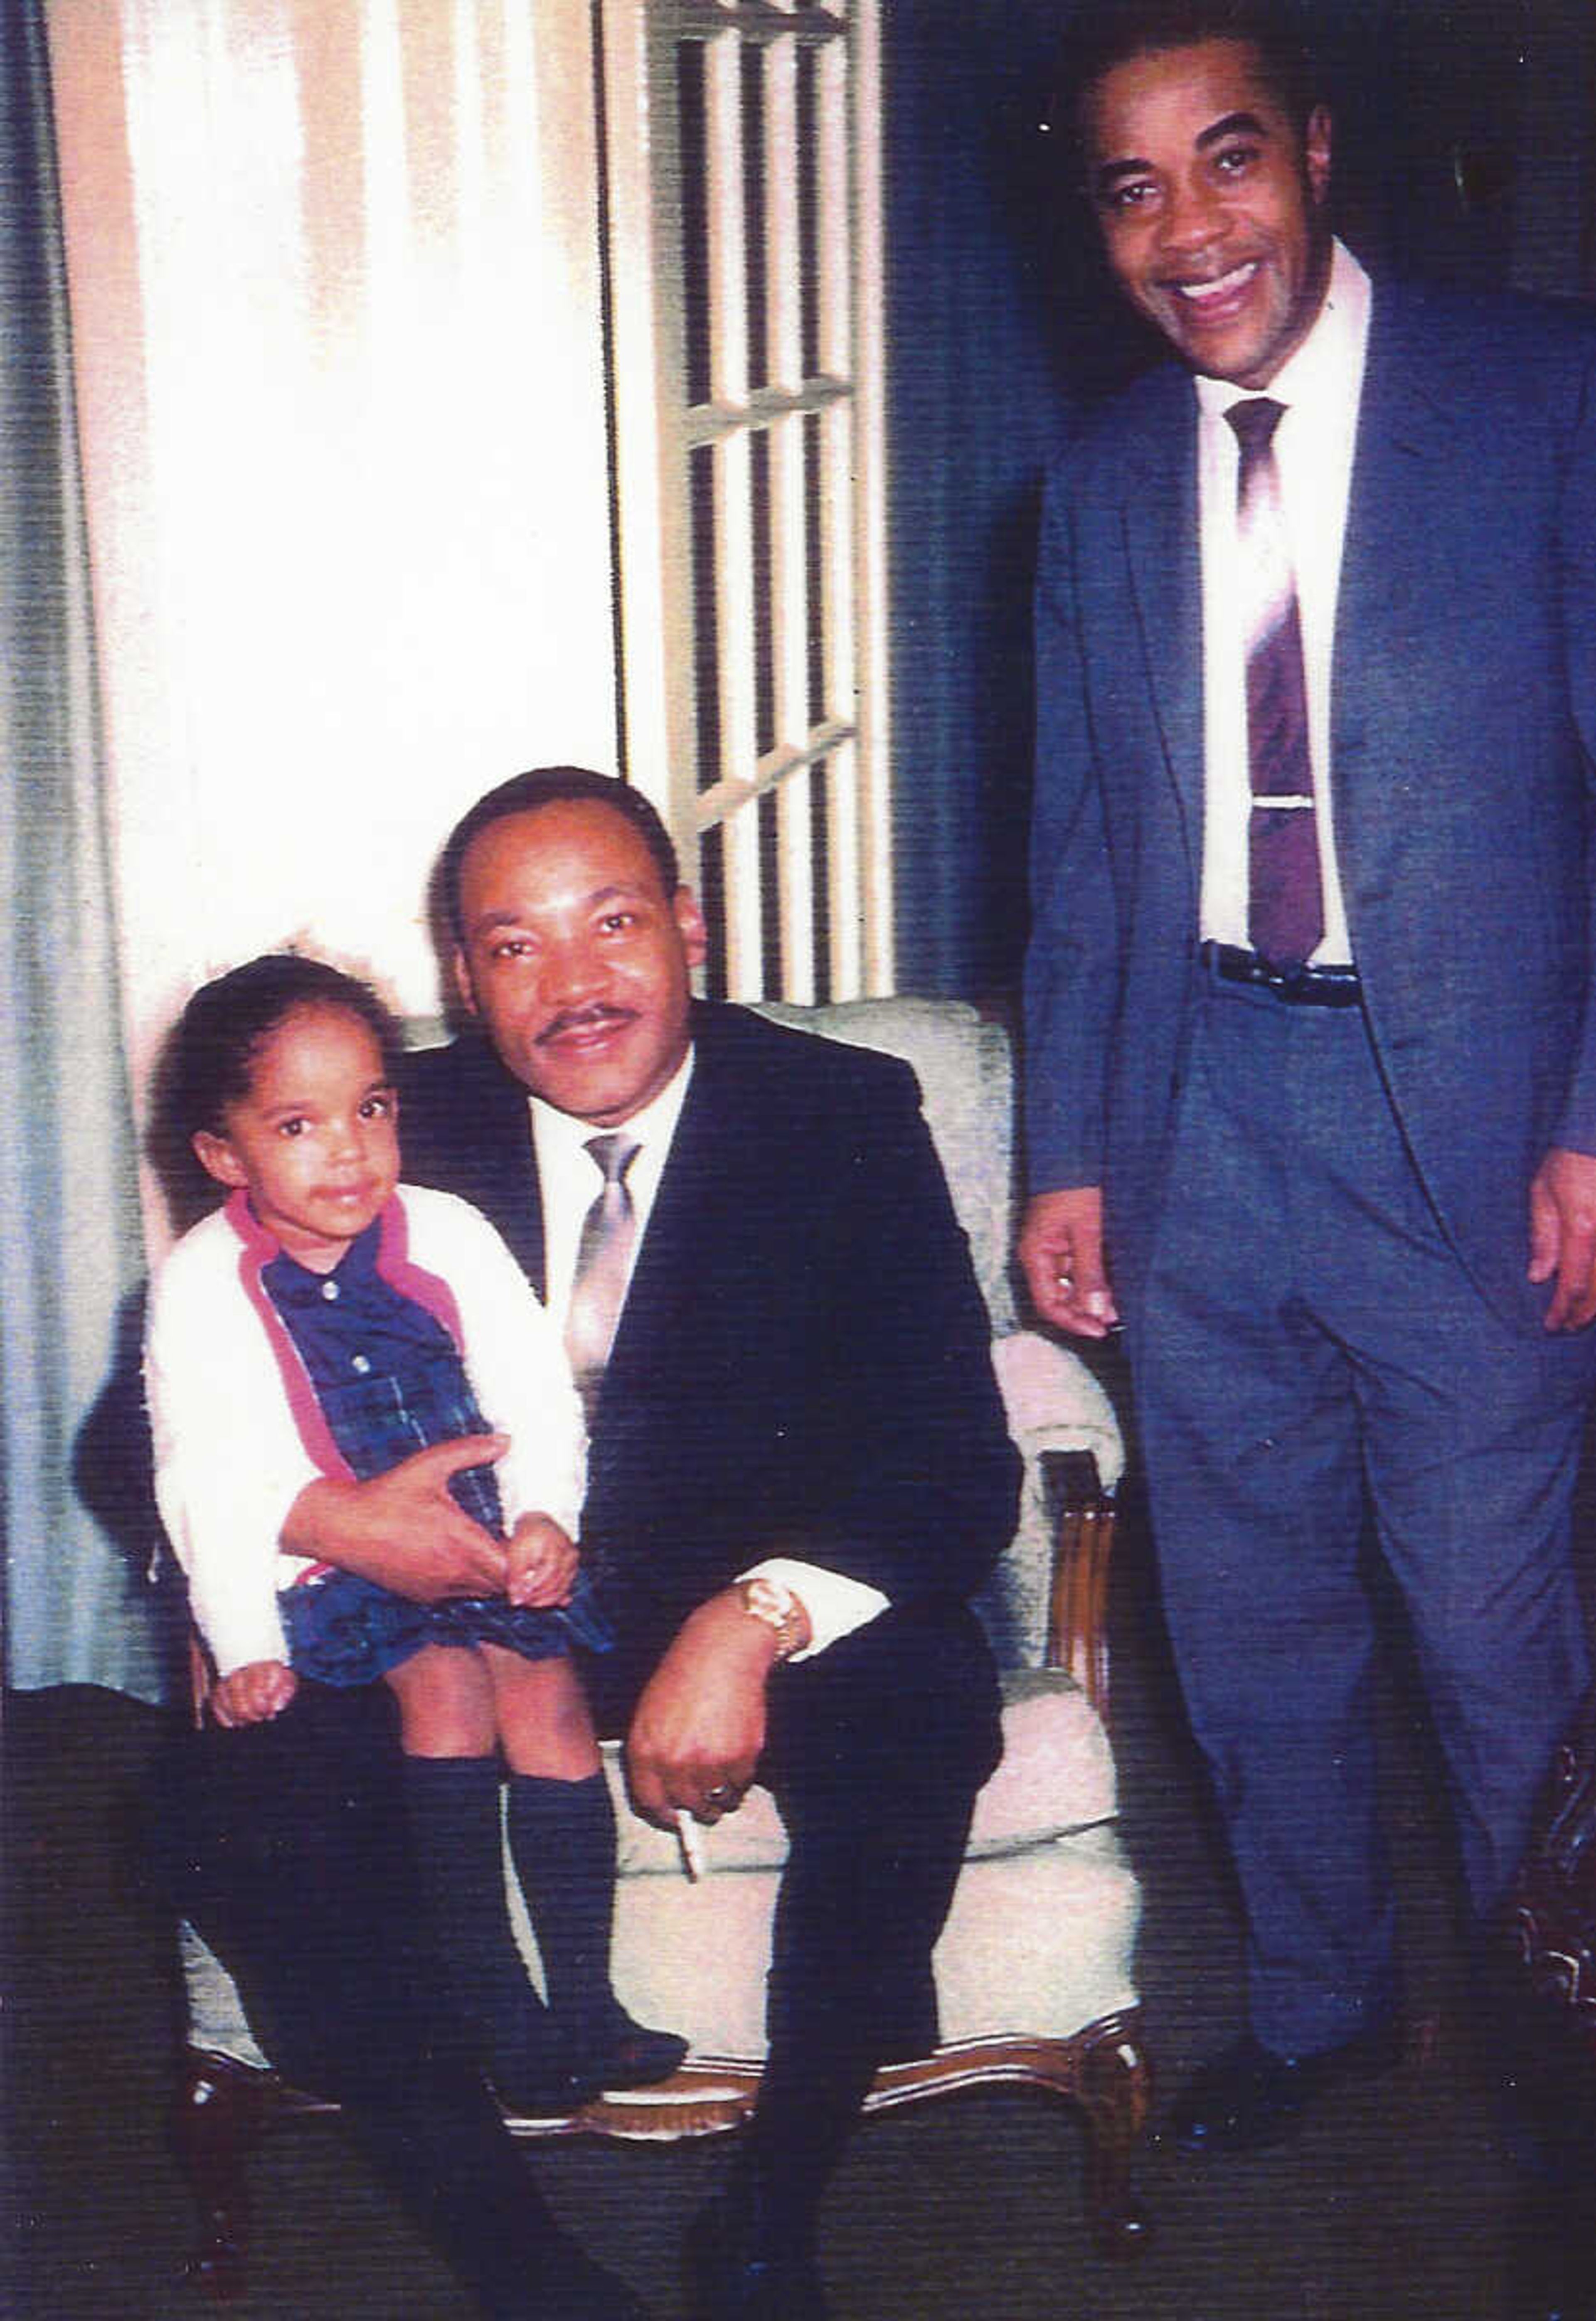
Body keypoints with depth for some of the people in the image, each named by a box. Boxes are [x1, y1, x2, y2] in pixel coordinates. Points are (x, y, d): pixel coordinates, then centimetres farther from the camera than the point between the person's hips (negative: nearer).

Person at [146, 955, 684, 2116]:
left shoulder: (449, 1236, 1)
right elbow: (207, 1483, -6)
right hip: (328, 1572, -2)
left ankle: (585, 1998, -10)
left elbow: (538, 1391, 0)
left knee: (545, 1688, -19)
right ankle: (492, 2001, -14)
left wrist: (544, 1515, -17)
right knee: (446, 1682, -25)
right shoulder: (200, 1285, -5)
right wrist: (245, 1645, -12)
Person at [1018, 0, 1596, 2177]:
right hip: (1200, 1113, 4)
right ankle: (1317, 1995, 39)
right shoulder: (1106, 475, 8)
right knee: (1249, 1619, 16)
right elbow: (1084, 842, 12)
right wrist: (1068, 1149, 9)